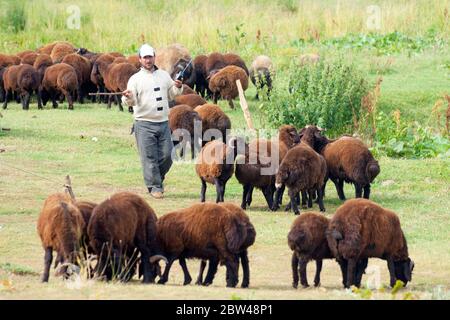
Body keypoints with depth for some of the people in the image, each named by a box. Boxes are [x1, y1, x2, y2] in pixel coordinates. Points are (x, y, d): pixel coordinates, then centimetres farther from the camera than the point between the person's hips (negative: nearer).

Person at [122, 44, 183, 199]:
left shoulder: (164, 75, 13)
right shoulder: (136, 79, 0)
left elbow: (171, 95, 21)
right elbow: (132, 101, -7)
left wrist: (178, 88, 1)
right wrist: (128, 97, -29)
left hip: (163, 122, 4)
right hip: (144, 124, -4)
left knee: (167, 154, 3)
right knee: (149, 157, -4)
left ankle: (158, 178, 25)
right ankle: (155, 187, 2)